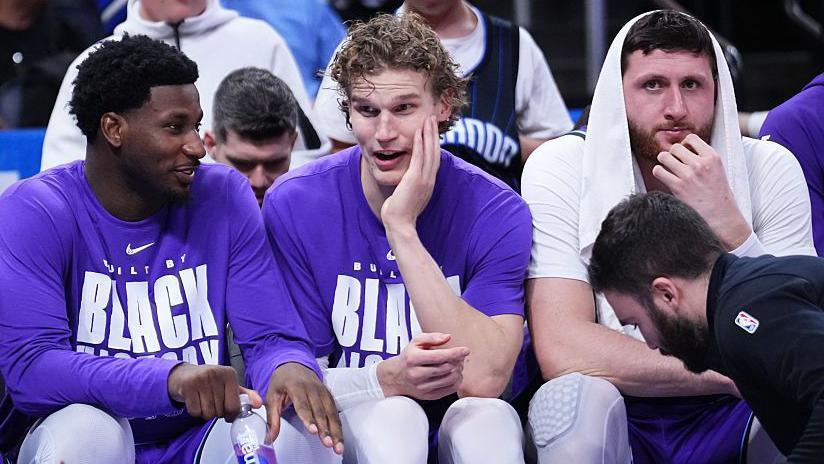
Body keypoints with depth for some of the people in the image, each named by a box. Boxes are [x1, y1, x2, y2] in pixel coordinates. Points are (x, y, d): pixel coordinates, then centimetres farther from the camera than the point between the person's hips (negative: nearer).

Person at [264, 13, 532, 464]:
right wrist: (388, 380, -28)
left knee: (489, 424, -33)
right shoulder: (295, 205, -6)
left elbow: (485, 379, -21)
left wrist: (401, 228, -24)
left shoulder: (495, 212, -9)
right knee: (392, 417, -34)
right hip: (349, 424, 0)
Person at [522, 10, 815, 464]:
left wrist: (727, 223, -23)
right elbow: (561, 350, -21)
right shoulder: (561, 167, -9)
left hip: (732, 420, 2)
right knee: (573, 397, -34)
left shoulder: (769, 168, -4)